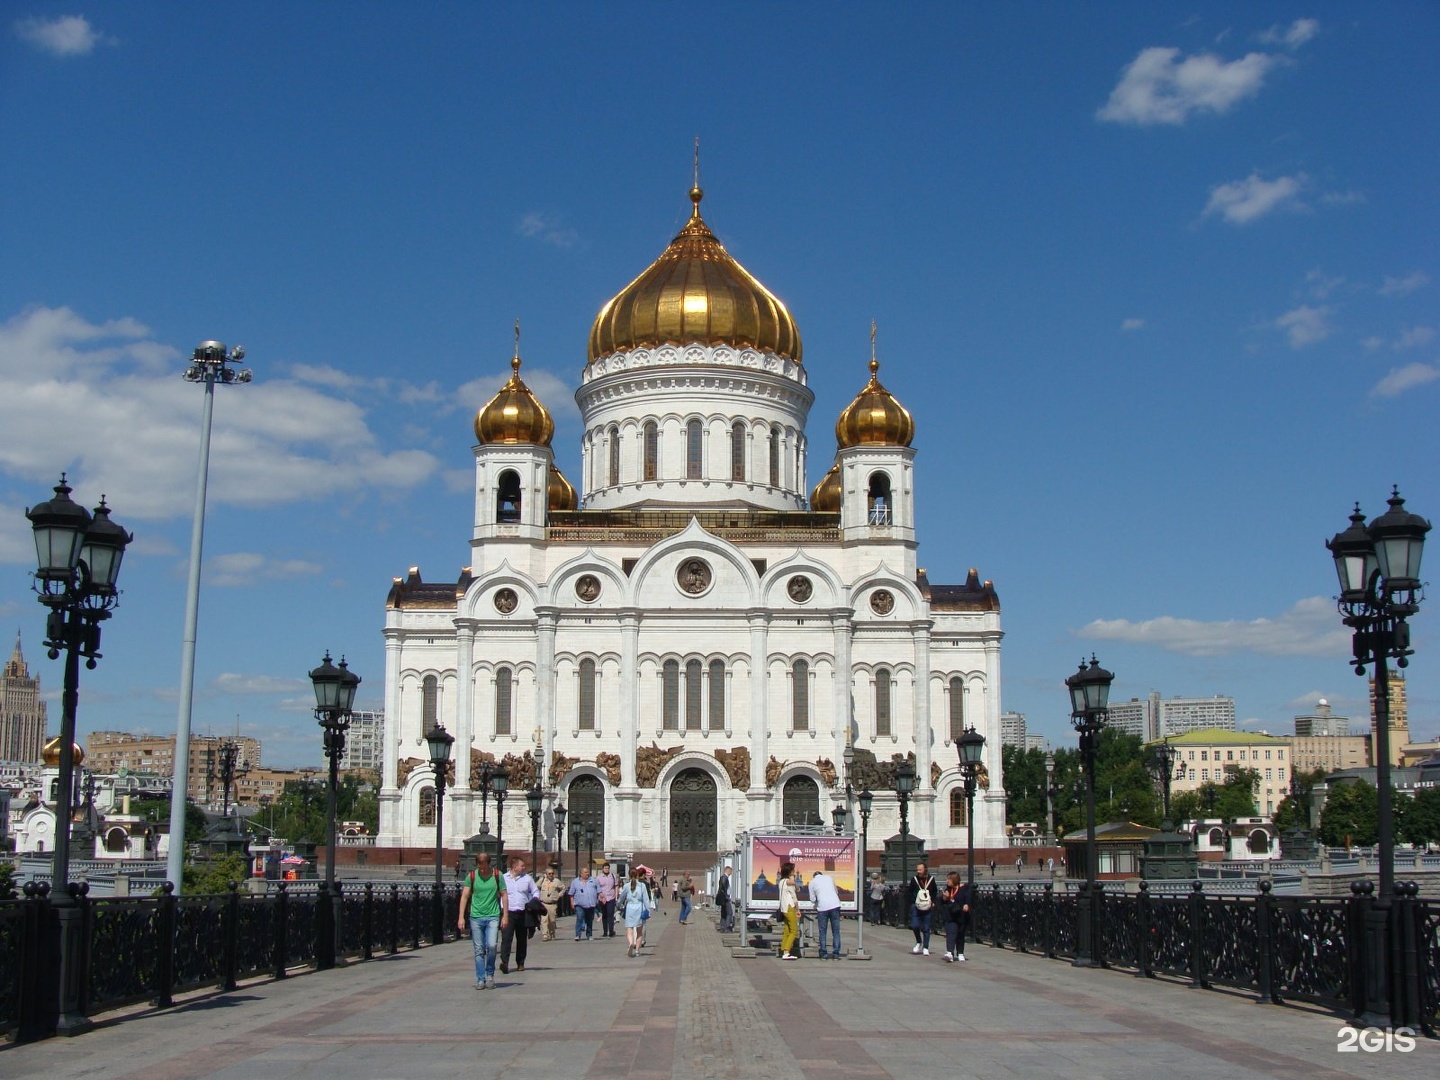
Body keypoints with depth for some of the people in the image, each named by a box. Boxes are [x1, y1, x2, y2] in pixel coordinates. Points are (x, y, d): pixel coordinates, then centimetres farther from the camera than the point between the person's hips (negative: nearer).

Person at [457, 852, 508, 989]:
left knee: (491, 946, -13)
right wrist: (461, 917, -6)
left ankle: (490, 974, 9)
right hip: (476, 917, 1)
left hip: (493, 916, -1)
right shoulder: (471, 876, 1)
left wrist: (505, 915, 2)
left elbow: (503, 895, 6)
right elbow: (464, 896, 1)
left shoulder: (497, 876, 1)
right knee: (479, 950, 3)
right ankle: (480, 980, 11)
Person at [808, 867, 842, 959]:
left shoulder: (812, 882, 11)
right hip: (835, 905, 2)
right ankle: (836, 954, 4)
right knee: (836, 931, 7)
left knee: (822, 932, 8)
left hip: (822, 907, -2)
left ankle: (823, 954, 5)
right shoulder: (829, 877, 18)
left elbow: (812, 899, 9)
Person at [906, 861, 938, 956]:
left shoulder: (931, 879, -1)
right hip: (916, 907, 0)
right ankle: (919, 942, 17)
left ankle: (925, 948, 10)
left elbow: (935, 891, 15)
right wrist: (911, 904, -3)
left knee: (926, 928, 2)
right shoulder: (914, 880, -3)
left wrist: (933, 902, 4)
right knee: (915, 926, -10)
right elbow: (909, 893, 5)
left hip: (928, 908, 0)